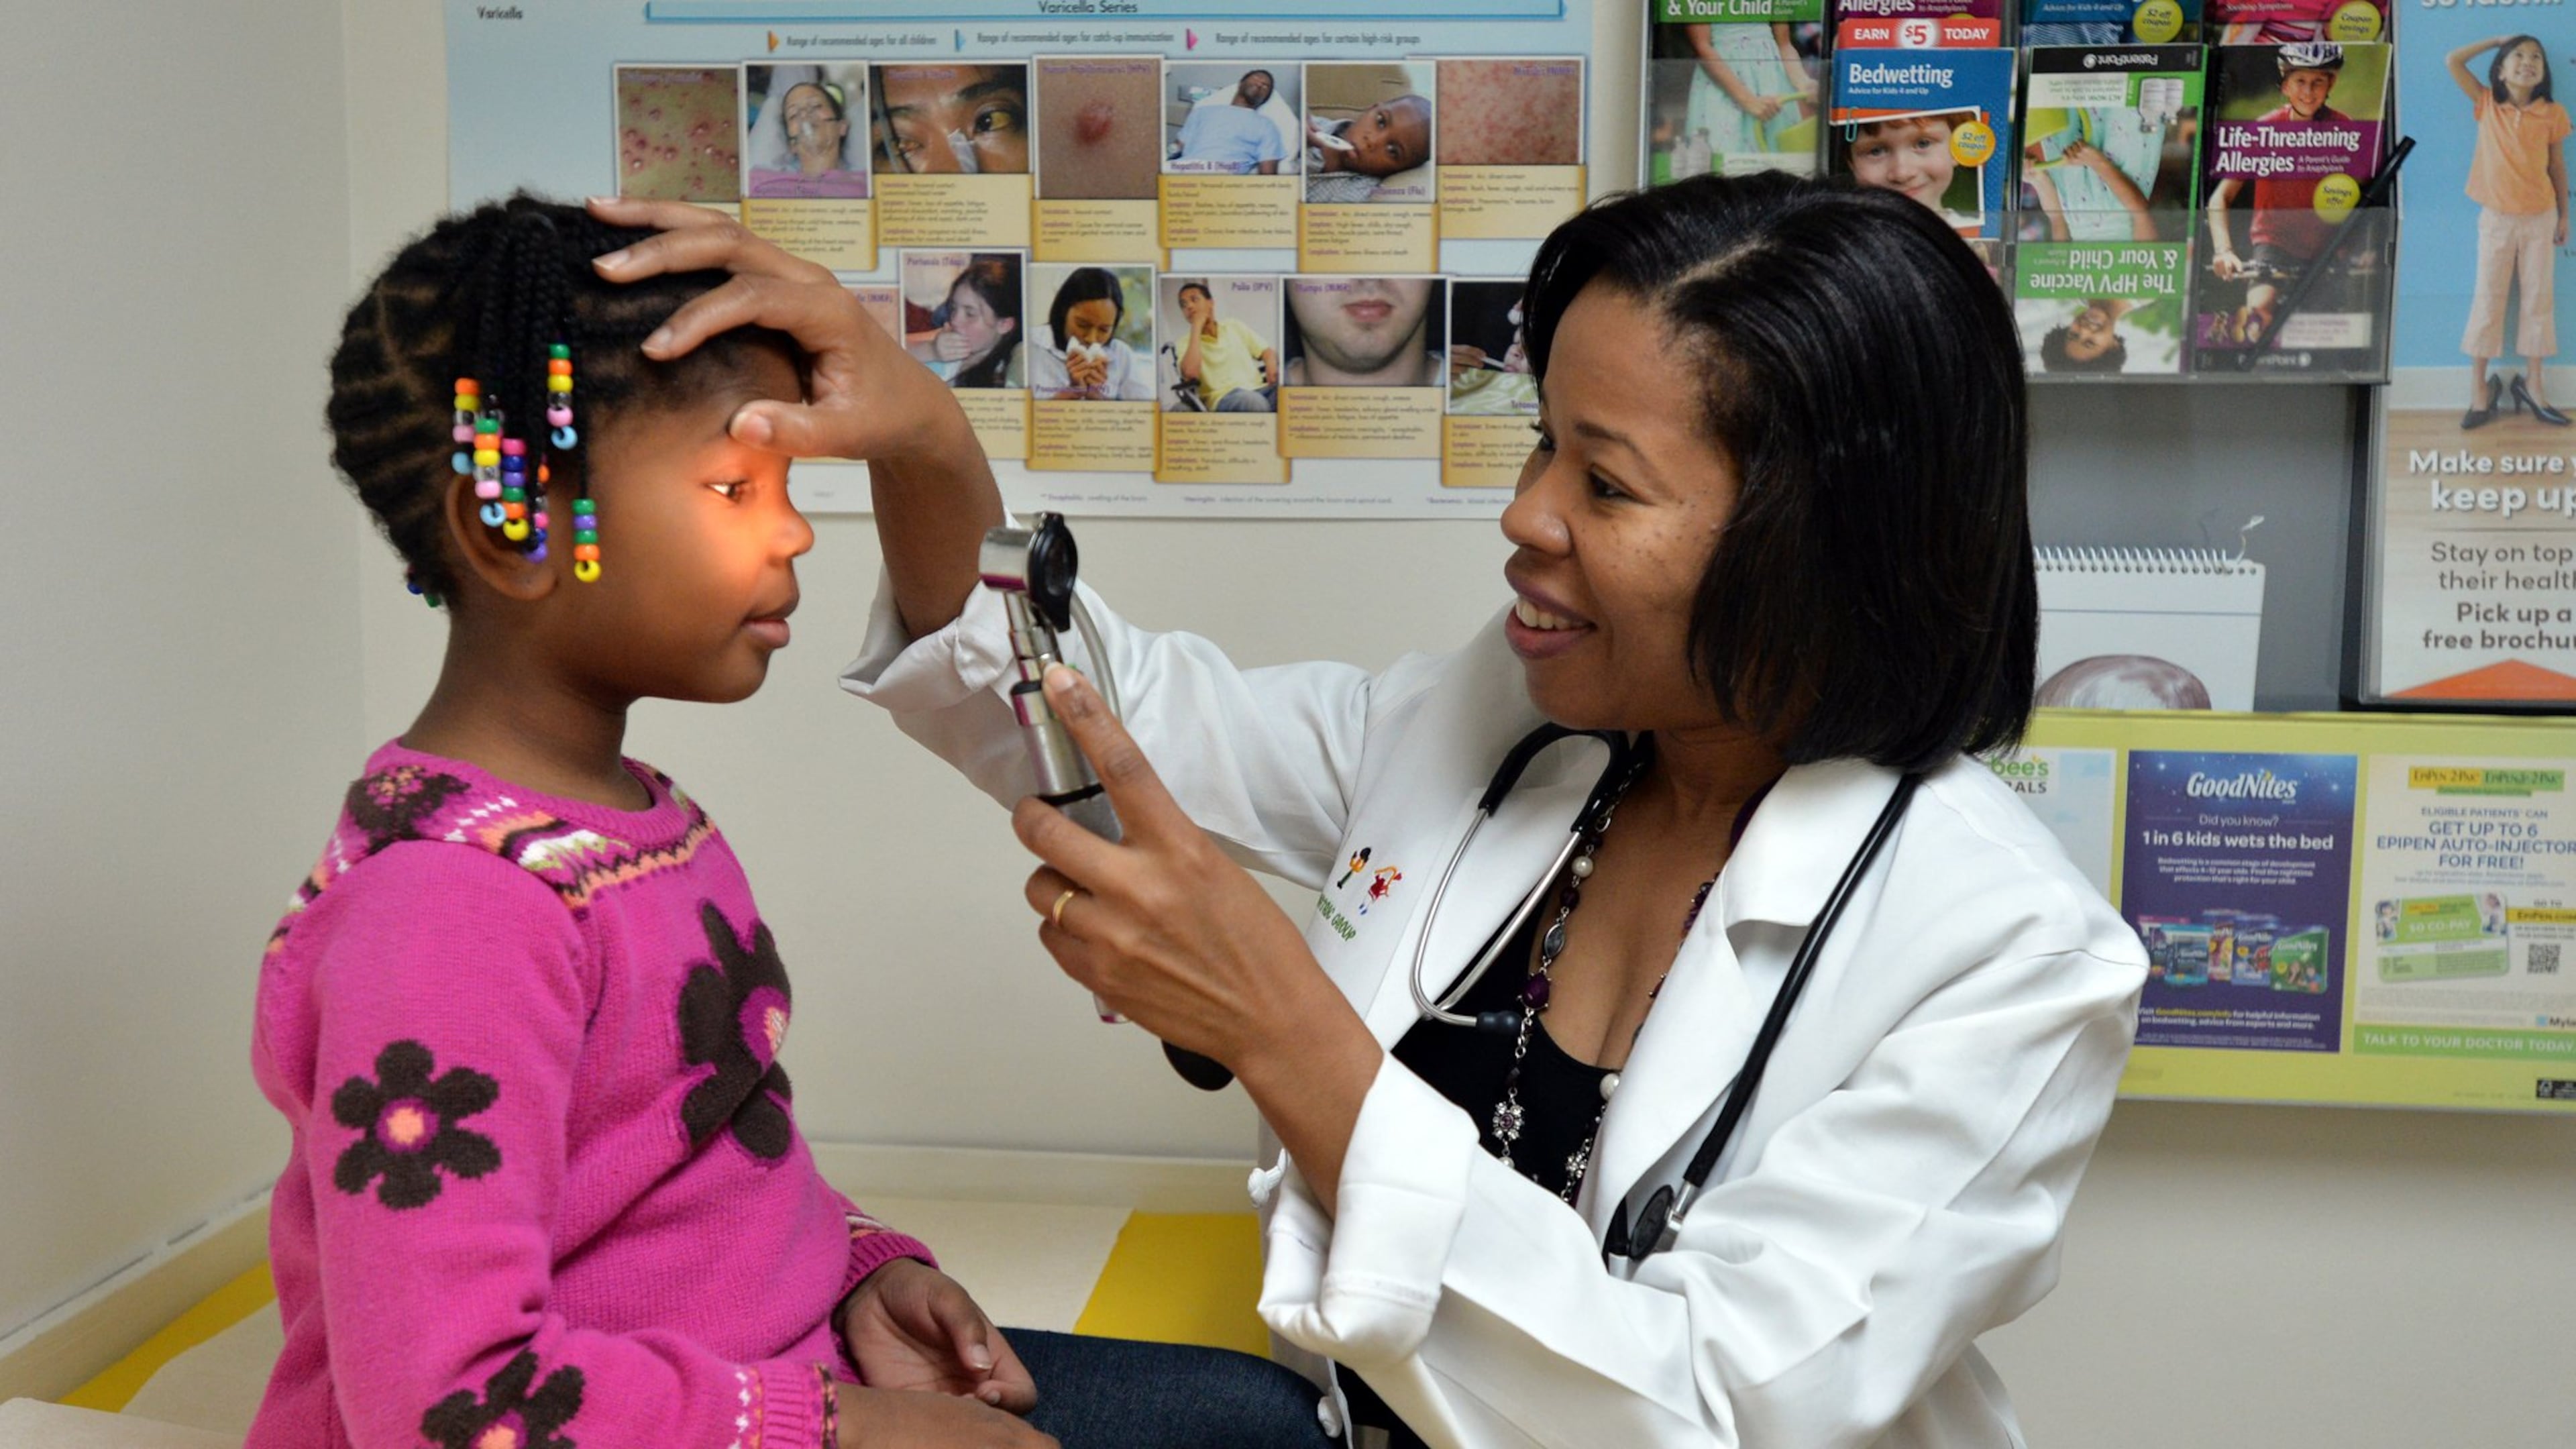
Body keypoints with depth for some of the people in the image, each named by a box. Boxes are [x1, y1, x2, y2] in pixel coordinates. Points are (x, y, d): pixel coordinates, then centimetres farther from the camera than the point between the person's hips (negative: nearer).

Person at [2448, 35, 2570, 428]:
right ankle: (2479, 387, 6)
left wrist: (2564, 215, 6)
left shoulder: (2552, 114, -2)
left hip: (2540, 219, 1)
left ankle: (2533, 383, 15)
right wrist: (2498, 40, -1)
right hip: (2496, 218, -1)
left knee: (2540, 300, 6)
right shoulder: (2487, 105, -3)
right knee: (2487, 301, 1)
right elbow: (2454, 61, -8)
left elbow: (2558, 167, 5)